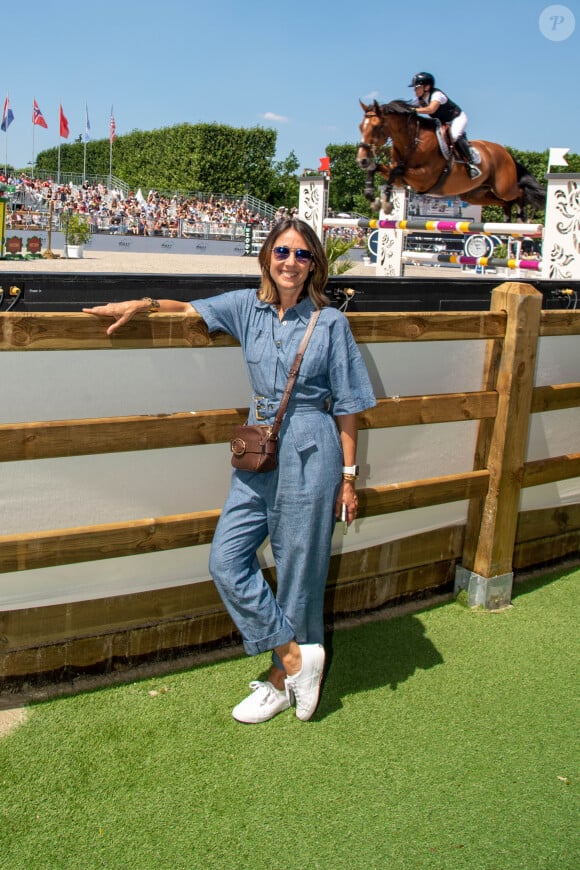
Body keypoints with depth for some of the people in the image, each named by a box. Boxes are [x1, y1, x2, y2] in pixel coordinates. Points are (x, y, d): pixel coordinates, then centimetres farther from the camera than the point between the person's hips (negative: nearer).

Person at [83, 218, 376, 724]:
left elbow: (347, 406, -1)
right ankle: (296, 655, 10)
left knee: (298, 568, 3)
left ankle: (281, 680, 19)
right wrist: (143, 305, 4)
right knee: (227, 560, -1)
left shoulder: (330, 322, -3)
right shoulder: (248, 307, 7)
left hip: (309, 454, -5)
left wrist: (348, 476, -1)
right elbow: (192, 310, 22)